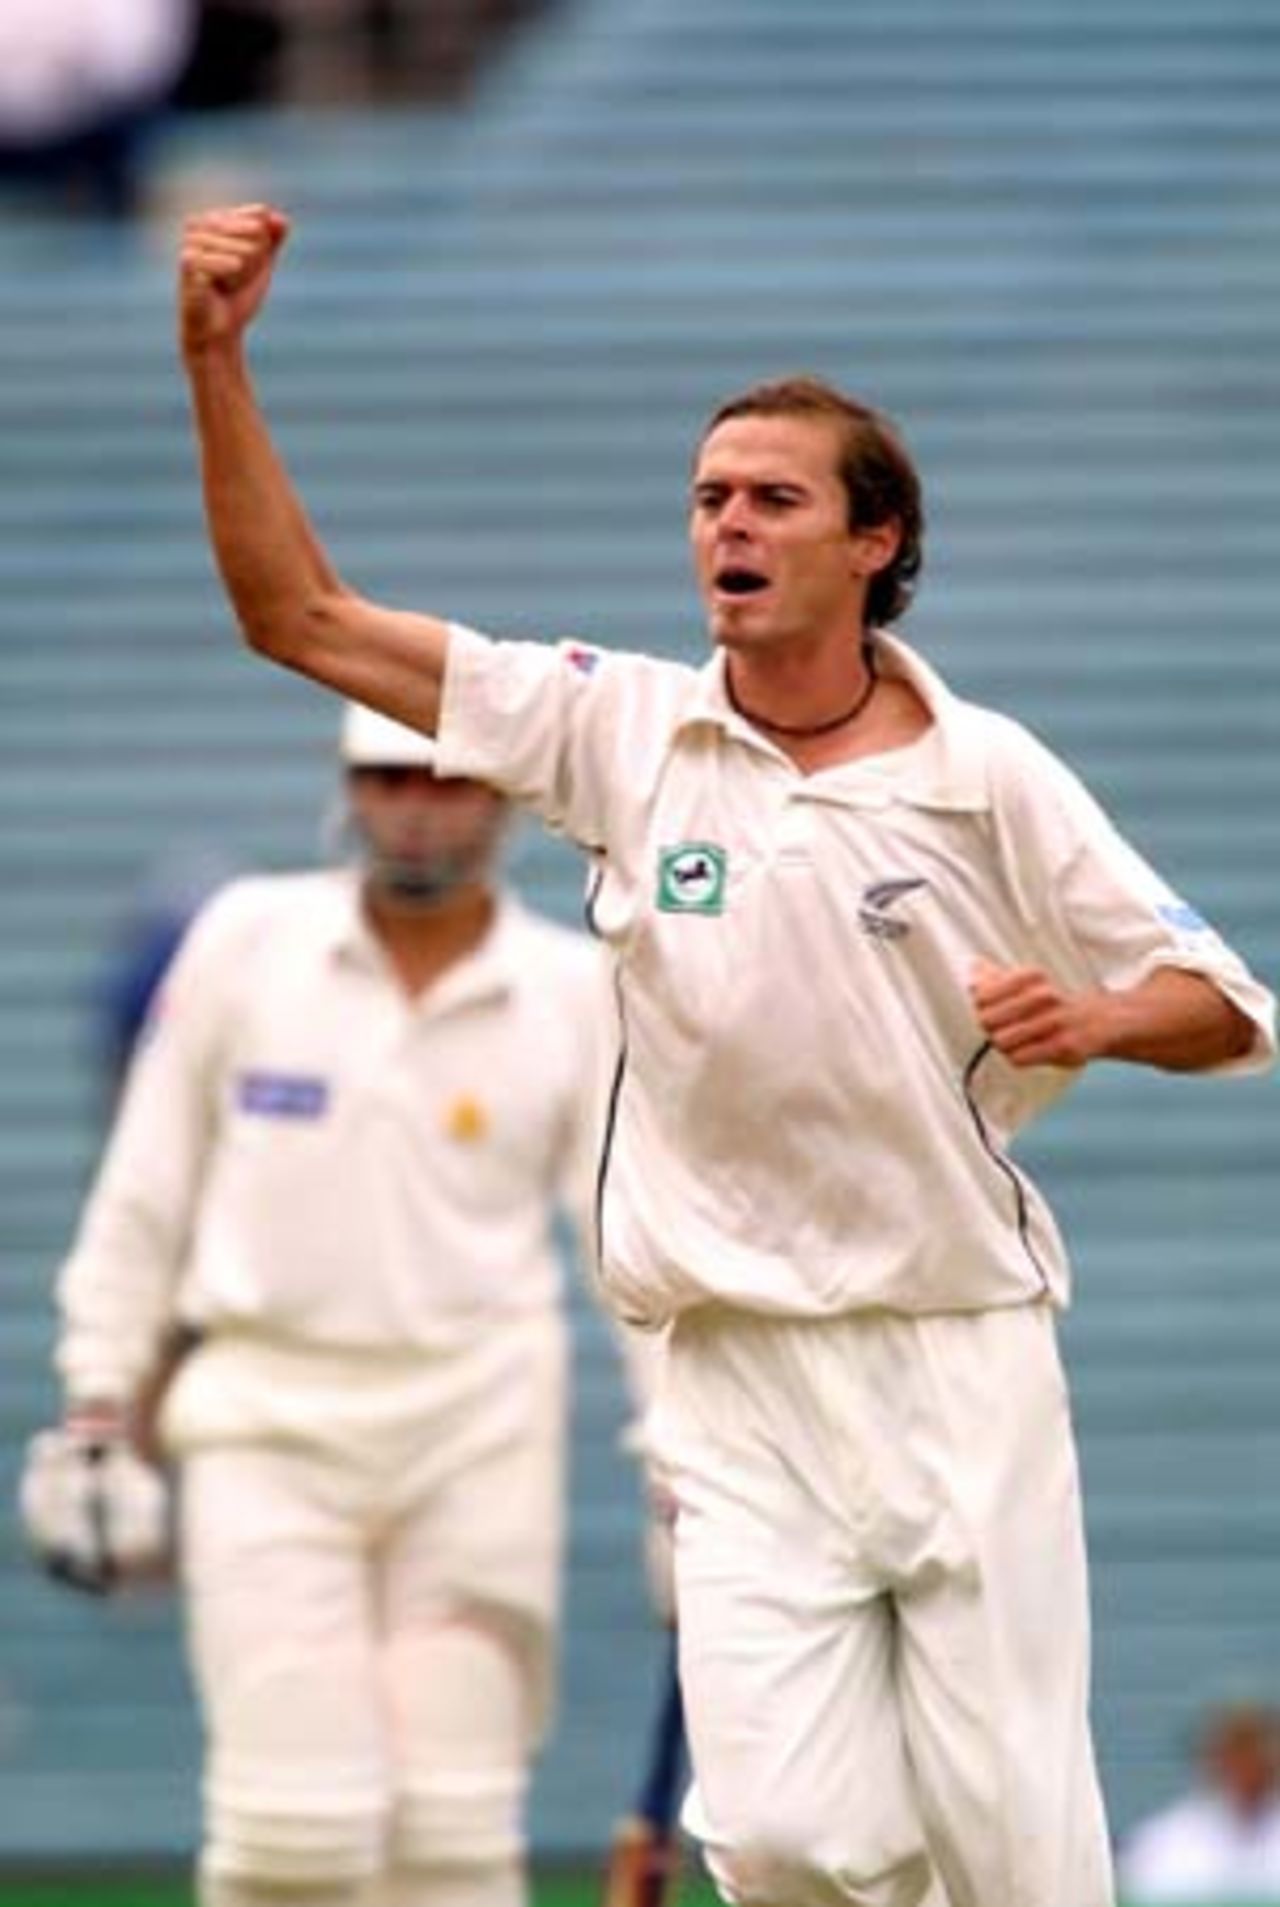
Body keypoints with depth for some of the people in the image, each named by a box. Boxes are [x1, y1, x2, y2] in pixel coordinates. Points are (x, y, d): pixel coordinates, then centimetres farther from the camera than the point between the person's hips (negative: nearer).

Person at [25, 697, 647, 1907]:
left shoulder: (578, 995, 2)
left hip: (477, 1436, 1)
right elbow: (142, 1196, 8)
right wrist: (94, 1417, 4)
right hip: (263, 1419, 0)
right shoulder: (243, 942, 3)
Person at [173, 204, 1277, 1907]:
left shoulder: (987, 774, -1)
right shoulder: (621, 728, 2)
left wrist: (1095, 1019, -18)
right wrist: (217, 364, -8)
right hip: (741, 1377, 1)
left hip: (966, 1365, -1)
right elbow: (299, 615, 1)